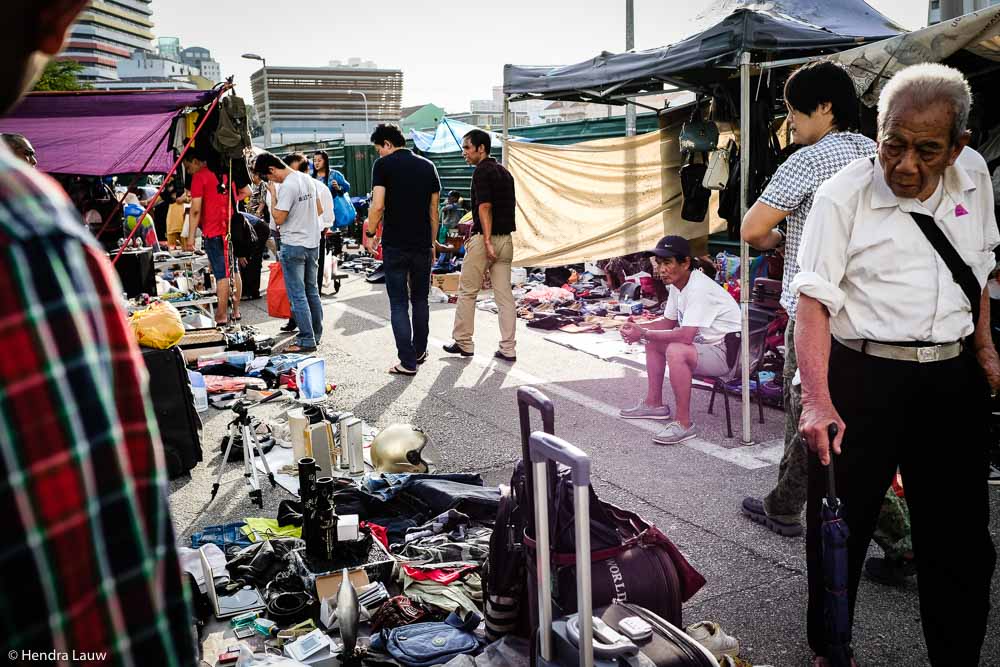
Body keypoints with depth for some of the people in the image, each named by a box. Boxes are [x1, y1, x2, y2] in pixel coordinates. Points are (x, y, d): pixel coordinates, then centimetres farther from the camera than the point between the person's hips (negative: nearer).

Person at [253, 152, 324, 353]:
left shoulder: (287, 186, -18)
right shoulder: (307, 179, 8)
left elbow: (278, 219, -16)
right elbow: (319, 210, 16)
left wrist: (273, 194, -8)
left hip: (293, 246, -8)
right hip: (313, 243, 8)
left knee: (297, 295, -3)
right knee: (312, 292, 15)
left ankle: (307, 341, -1)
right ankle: (316, 335, 23)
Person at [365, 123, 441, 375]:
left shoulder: (383, 165, -5)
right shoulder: (428, 166, 8)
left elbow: (378, 205, -14)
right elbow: (434, 210, 10)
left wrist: (370, 234, 1)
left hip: (395, 246, -4)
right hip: (423, 245, 4)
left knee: (399, 304, 2)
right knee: (420, 300, 17)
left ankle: (408, 362, 1)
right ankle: (420, 352, 28)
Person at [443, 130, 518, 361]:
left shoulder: (482, 171, -10)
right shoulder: (504, 172, 15)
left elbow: (485, 207, -20)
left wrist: (487, 241, -24)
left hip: (485, 238, -8)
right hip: (506, 239, 8)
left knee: (467, 292, 7)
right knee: (505, 295, 6)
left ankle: (463, 343, 15)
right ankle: (508, 349, 6)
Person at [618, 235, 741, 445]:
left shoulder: (699, 288, -26)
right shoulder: (676, 284, 4)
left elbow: (685, 336, -34)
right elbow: (668, 323, 15)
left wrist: (644, 334, -28)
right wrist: (639, 328, -3)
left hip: (726, 352, -10)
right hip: (704, 344, 10)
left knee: (675, 351, -33)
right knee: (653, 340, 15)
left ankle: (683, 423, -23)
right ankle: (654, 404, 21)